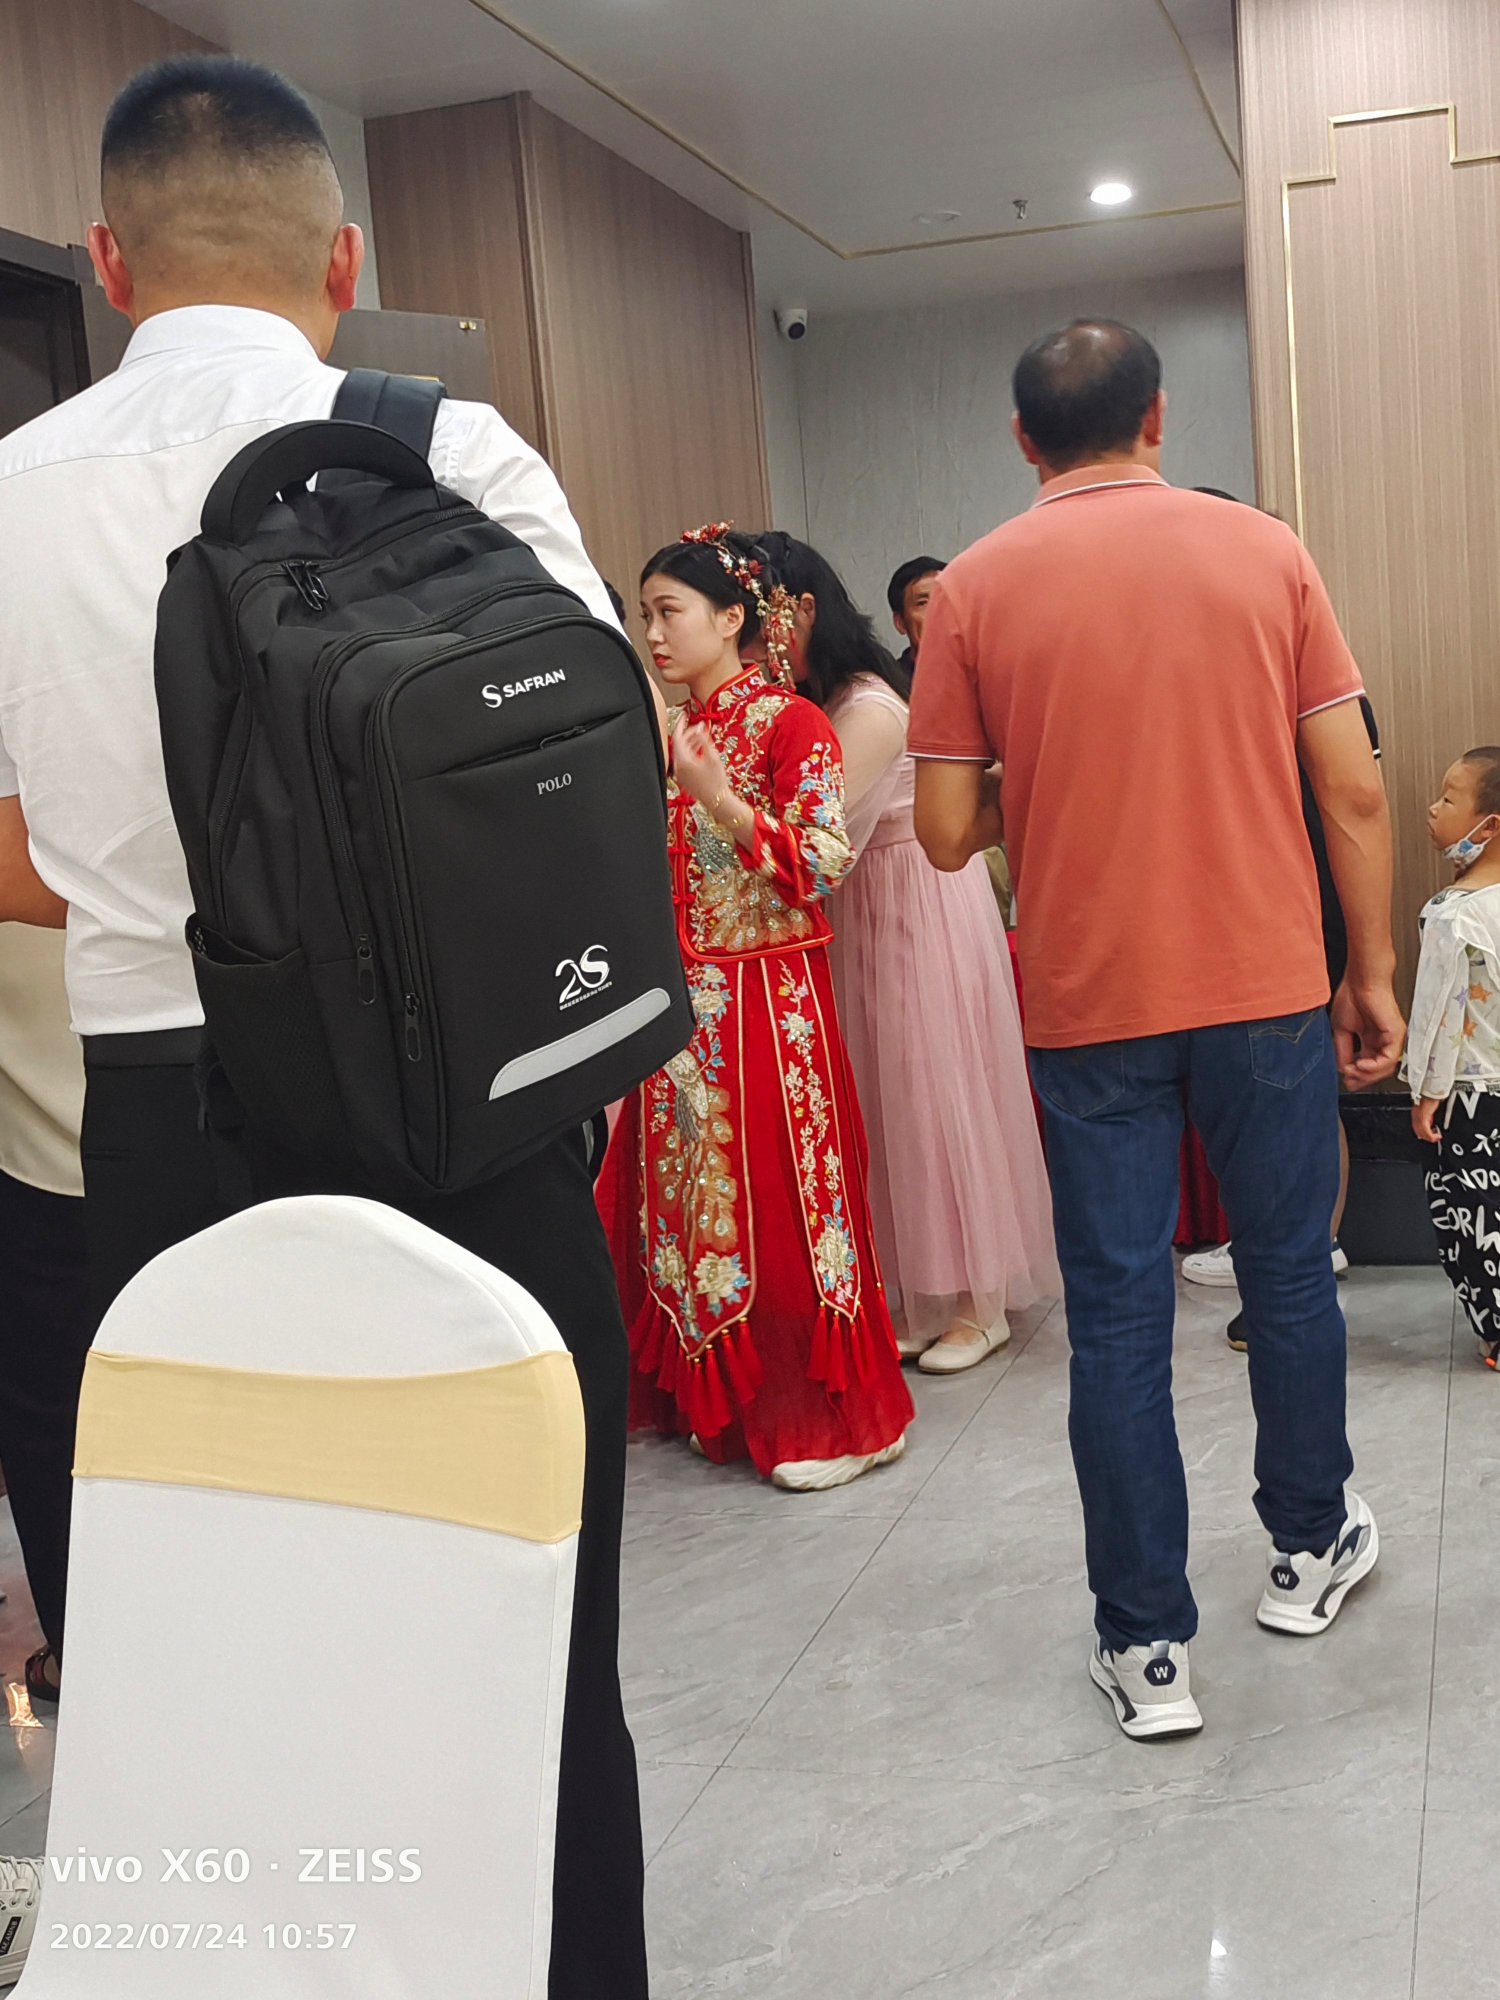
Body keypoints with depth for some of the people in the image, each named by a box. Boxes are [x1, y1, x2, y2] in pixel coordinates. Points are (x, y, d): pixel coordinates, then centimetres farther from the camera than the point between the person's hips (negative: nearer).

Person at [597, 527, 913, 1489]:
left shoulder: (792, 724, -7)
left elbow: (822, 866, -16)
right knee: (685, 1191, 10)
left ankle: (832, 1419, 11)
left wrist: (718, 797, -21)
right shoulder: (669, 732, 13)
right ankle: (717, 1396, 25)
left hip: (770, 1003, -7)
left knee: (778, 1194, -3)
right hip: (681, 1004, 7)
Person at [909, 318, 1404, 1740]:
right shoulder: (1263, 551, 0)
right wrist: (1371, 972, 8)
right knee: (1288, 1274, 18)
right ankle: (1309, 1548, 37)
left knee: (1119, 1317, 6)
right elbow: (1354, 792, -1)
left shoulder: (977, 587, -2)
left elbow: (948, 834, -3)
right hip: (1268, 985, 1)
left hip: (1087, 1007, -1)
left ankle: (1148, 1648, 13)